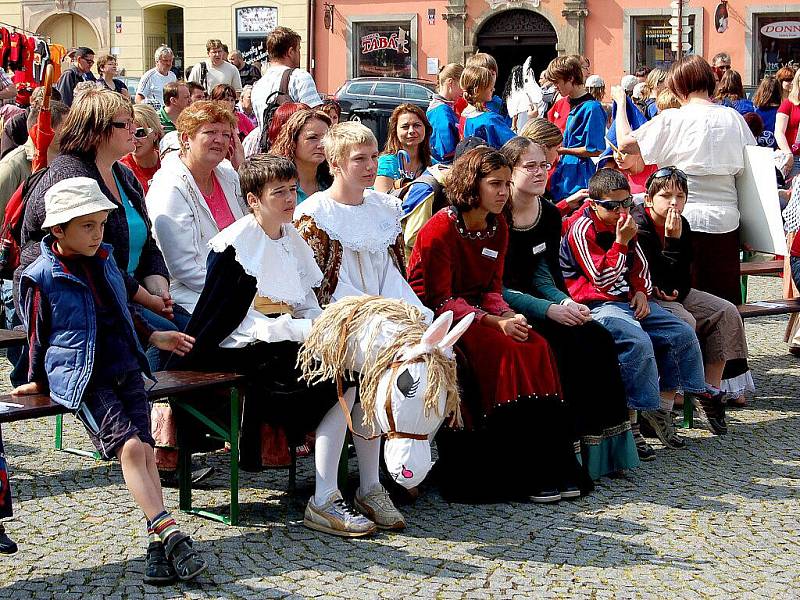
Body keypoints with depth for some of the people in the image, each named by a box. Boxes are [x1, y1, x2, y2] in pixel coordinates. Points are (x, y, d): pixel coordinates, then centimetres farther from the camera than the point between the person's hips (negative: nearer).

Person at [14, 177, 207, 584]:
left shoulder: (104, 259, 15)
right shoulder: (40, 278, -5)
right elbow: (37, 336, 5)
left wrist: (152, 336, 28)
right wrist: (39, 381, 13)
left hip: (125, 370, 6)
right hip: (81, 379, -6)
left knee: (143, 449, -13)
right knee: (129, 447, -22)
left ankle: (159, 546, -17)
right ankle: (169, 534, -27)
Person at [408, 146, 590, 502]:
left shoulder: (498, 227, 9)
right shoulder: (440, 229, -13)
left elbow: (491, 289, 10)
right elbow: (440, 300, -16)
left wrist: (507, 315, -13)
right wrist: (494, 323, -24)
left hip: (479, 311, 7)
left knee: (536, 348, -18)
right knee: (503, 351, -28)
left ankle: (551, 466, -17)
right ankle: (521, 476, -23)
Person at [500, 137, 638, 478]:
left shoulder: (549, 215, 8)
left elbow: (540, 273, 8)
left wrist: (564, 302, -13)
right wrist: (549, 310, -24)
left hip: (532, 300, 7)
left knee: (599, 340, -13)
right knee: (567, 344, -27)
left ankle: (602, 445, -8)